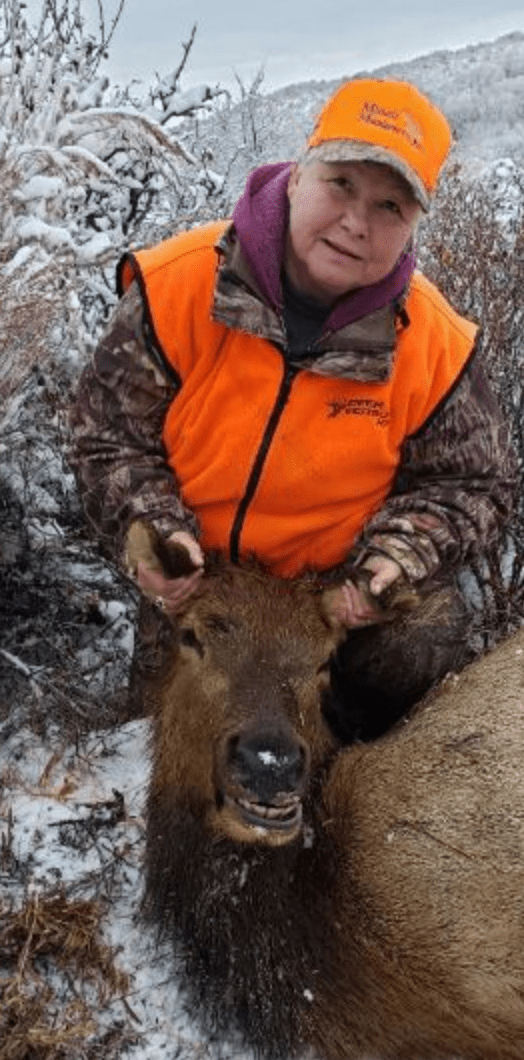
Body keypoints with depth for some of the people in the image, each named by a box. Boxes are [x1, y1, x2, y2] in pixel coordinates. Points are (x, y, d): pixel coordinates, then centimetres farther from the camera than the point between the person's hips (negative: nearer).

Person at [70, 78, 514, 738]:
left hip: (338, 593, 0)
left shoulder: (435, 343, -19)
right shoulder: (176, 288, -21)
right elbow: (109, 437, -10)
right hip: (190, 591, 1)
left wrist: (395, 561, -23)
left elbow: (472, 486, -5)